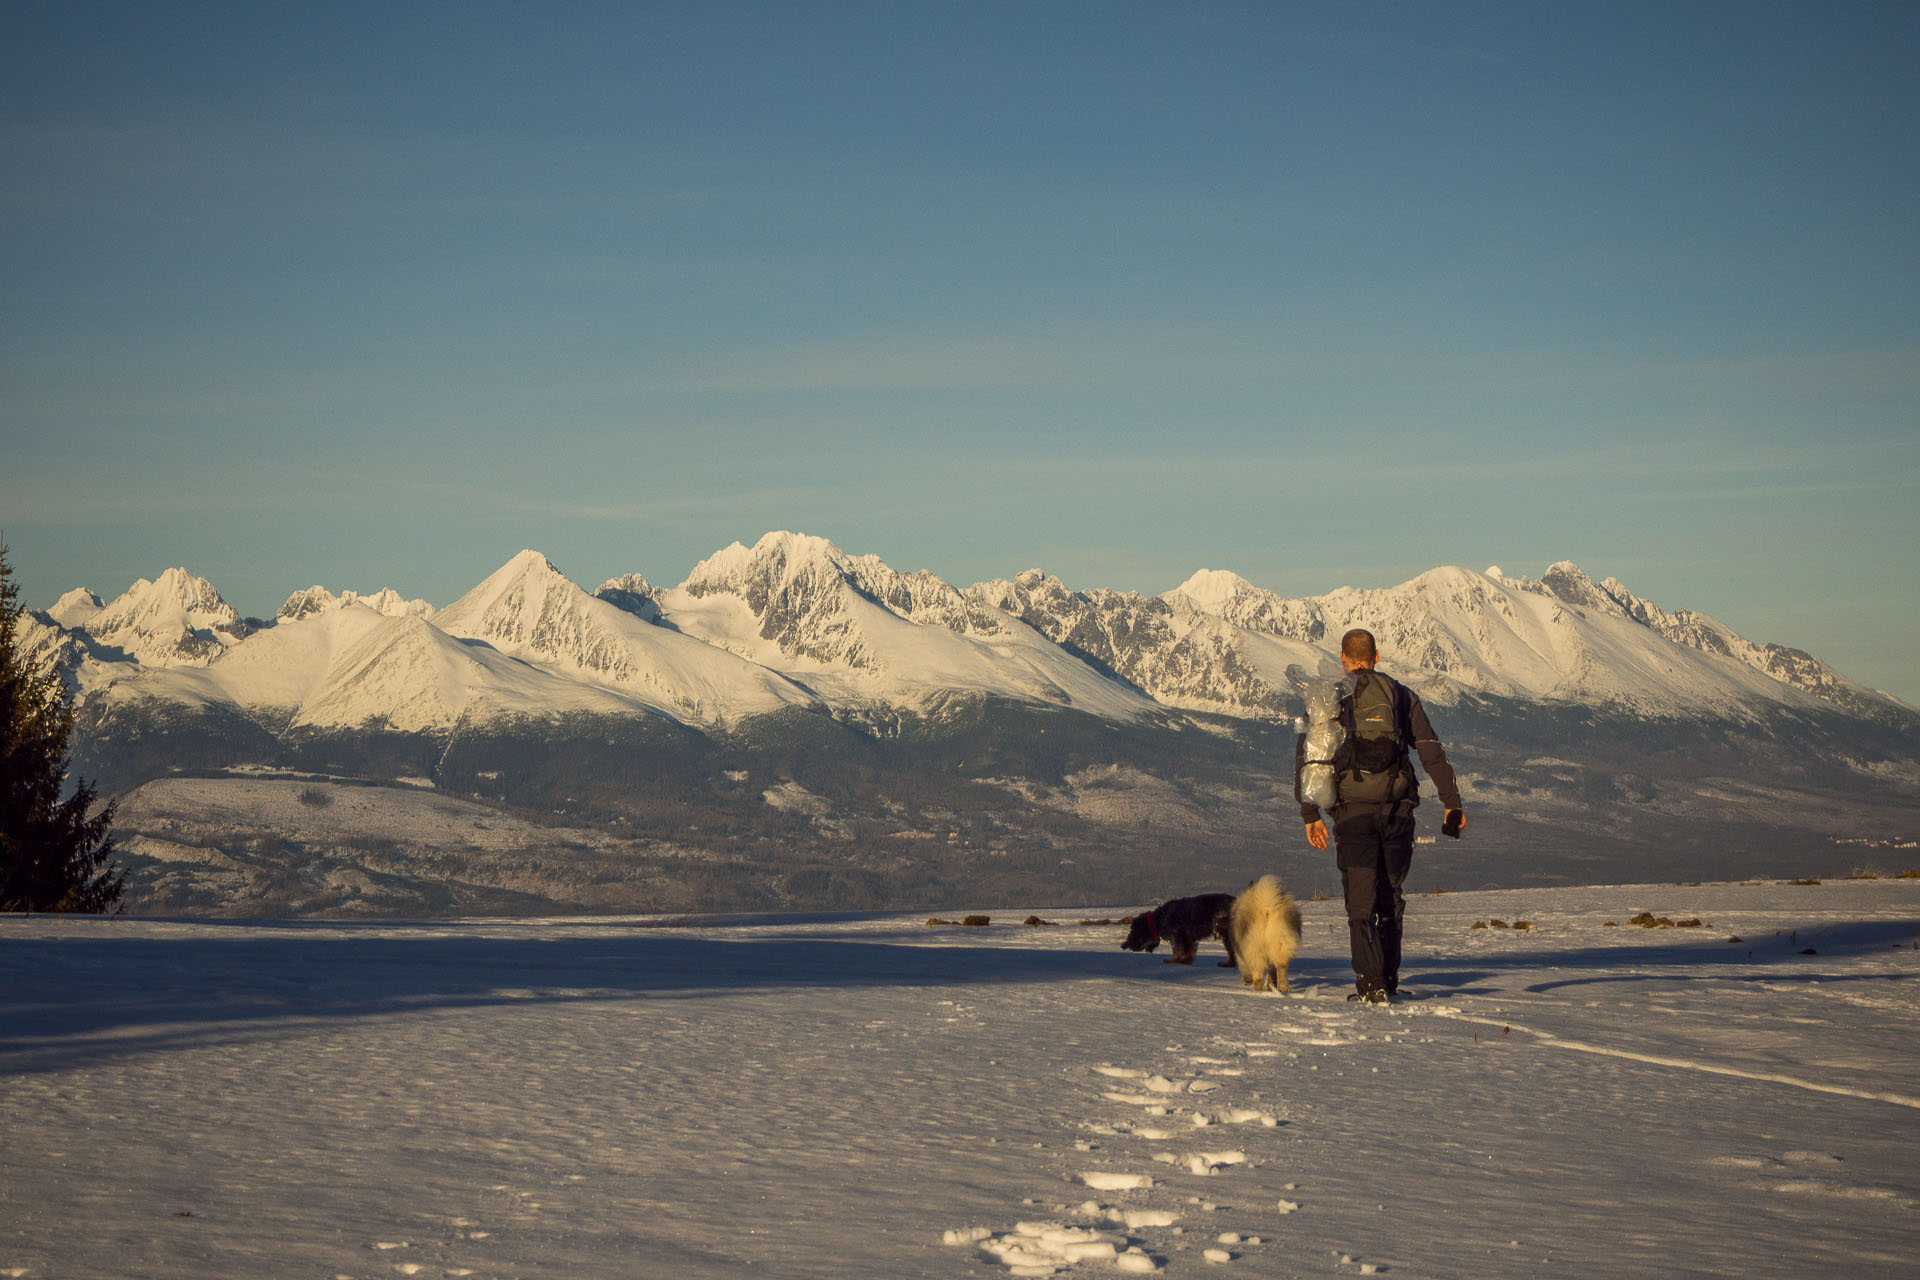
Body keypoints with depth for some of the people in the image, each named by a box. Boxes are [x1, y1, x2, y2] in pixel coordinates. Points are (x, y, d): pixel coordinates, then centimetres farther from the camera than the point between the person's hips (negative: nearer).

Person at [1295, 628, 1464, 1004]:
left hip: (1353, 810, -2)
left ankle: (1371, 984, -8)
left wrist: (1310, 814, 1)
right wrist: (1452, 802, 8)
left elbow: (1305, 755, 0)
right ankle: (1389, 980, 17)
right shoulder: (1401, 695, 11)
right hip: (1398, 808, 2)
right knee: (1391, 896, 15)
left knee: (1360, 900, 1)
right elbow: (1431, 751, 6)